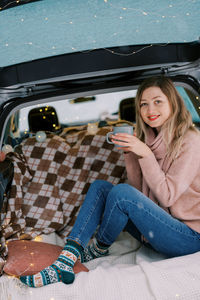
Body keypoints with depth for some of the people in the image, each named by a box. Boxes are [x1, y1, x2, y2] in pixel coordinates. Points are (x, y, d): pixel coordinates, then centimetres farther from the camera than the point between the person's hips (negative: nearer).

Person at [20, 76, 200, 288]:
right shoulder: (151, 138, 8)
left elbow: (167, 196, -18)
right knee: (99, 186, -3)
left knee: (121, 192, -29)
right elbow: (138, 189, 5)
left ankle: (99, 248, 3)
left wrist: (146, 154, -24)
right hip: (158, 227, 7)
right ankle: (66, 262, -17)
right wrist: (130, 152, -8)